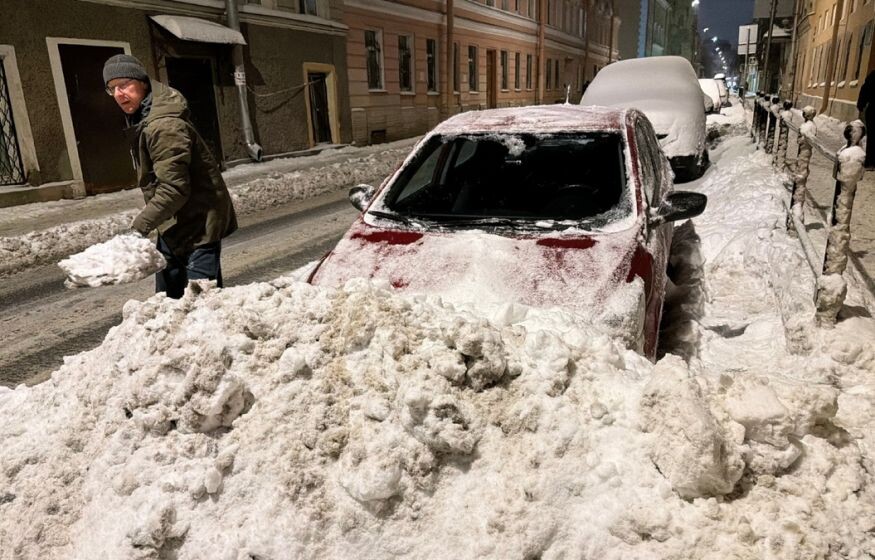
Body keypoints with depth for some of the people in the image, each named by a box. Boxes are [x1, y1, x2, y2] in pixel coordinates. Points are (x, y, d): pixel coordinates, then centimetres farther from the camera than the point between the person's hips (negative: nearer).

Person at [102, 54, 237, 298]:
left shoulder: (164, 126, -24)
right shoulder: (139, 120, 9)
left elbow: (174, 189, -28)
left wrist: (140, 226, -27)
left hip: (198, 222, -10)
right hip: (174, 224, 10)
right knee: (167, 296, 17)